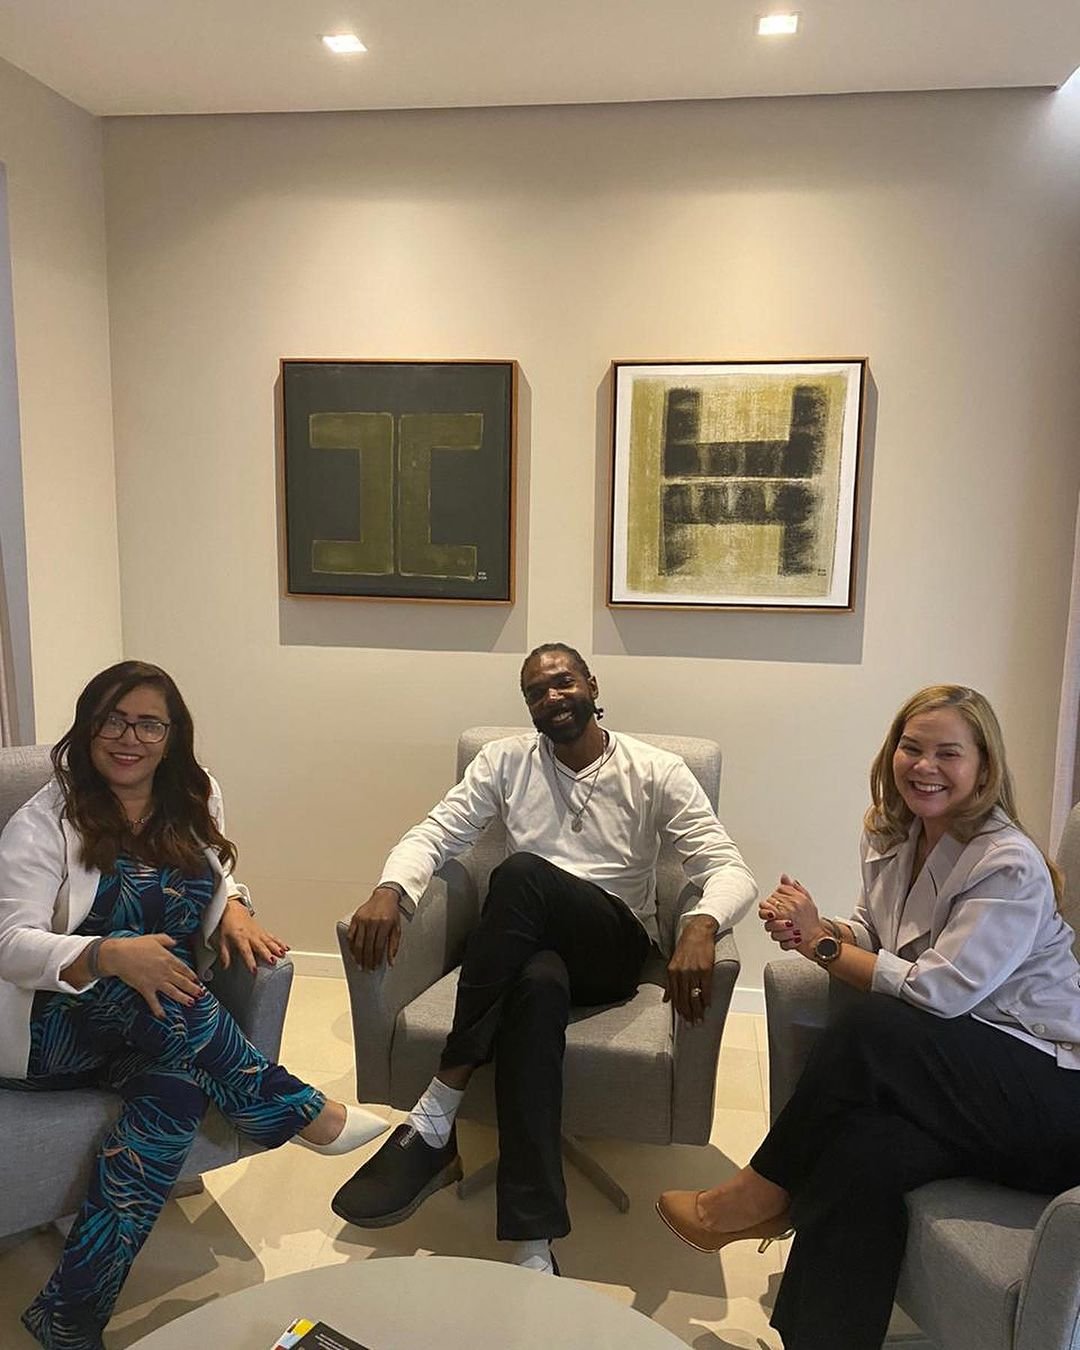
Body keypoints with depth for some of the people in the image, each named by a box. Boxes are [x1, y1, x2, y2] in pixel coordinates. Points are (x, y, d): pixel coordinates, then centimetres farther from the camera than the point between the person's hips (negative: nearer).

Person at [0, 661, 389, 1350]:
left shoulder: (193, 801, 6)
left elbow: (218, 881, 16)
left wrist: (234, 908, -9)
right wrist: (110, 956, -34)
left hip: (150, 1028, 4)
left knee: (178, 1088, -31)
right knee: (135, 964, -36)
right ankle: (301, 1110, -27)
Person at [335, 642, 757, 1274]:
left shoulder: (657, 771, 2)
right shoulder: (507, 759, 10)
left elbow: (730, 869, -7)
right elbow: (433, 835, 4)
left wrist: (701, 927, -31)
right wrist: (389, 890, -19)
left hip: (614, 949, -1)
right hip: (528, 944, 2)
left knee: (521, 874, -34)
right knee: (537, 985, -38)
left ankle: (436, 1119, -28)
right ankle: (534, 1244, -35)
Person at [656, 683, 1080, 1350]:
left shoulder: (1010, 868, -18)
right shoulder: (894, 838, 5)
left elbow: (935, 991, -24)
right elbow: (872, 935, 13)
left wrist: (821, 945, -14)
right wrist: (814, 931, -10)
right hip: (959, 1071, 7)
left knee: (872, 1028, -29)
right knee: (863, 1150, -26)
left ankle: (757, 1199, -12)